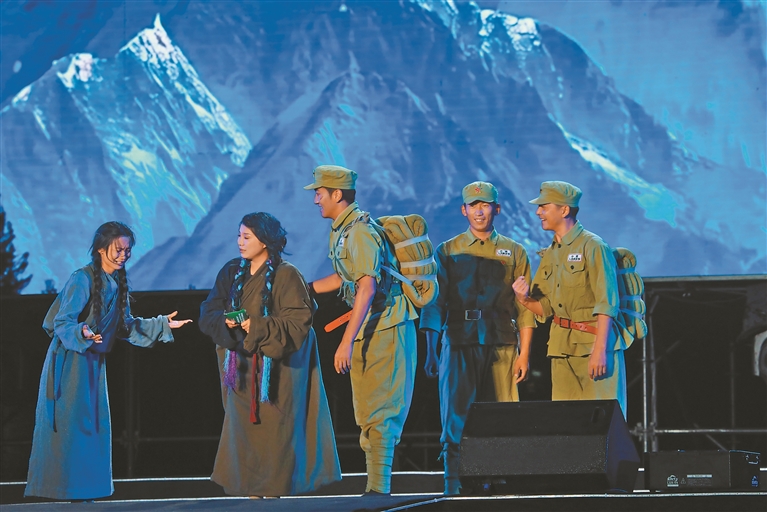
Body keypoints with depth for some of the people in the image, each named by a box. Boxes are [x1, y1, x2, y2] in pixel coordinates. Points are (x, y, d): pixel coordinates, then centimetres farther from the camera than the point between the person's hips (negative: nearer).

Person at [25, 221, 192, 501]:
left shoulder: (117, 284, 9)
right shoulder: (82, 279, -16)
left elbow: (125, 327, 15)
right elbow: (62, 323, -19)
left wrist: (162, 324, 9)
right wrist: (83, 333, -38)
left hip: (94, 362, 8)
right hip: (70, 361, -8)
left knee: (93, 426, 9)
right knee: (68, 424, -8)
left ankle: (83, 489, 15)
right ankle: (64, 488, -4)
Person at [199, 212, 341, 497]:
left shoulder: (286, 276, -7)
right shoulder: (231, 273, 9)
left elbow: (299, 321, -13)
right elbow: (208, 314, 7)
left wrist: (259, 327, -20)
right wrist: (225, 322, -14)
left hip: (274, 367, -5)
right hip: (242, 364, 5)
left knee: (272, 429, -4)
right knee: (243, 428, 2)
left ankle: (274, 489, 2)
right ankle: (252, 492, 5)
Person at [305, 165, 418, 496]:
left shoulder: (360, 232, -18)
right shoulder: (339, 232, 13)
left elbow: (367, 288, -27)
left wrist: (347, 342, -32)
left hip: (385, 328, -10)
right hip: (367, 330, 10)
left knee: (378, 412, -10)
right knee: (367, 414, 12)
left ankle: (379, 488, -10)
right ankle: (375, 487, 17)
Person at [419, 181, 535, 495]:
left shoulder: (513, 253, 11)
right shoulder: (448, 252, 9)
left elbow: (524, 308, 7)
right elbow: (434, 304, 4)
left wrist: (524, 354, -1)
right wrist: (430, 351, -5)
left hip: (502, 347, 1)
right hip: (460, 344, -1)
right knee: (457, 421, -6)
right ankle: (454, 490, -4)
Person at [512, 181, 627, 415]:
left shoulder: (592, 246, -7)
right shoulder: (549, 255, 16)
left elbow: (606, 304, -14)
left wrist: (600, 350, -21)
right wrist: (524, 299, -4)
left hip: (594, 344, -7)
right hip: (562, 349, 7)